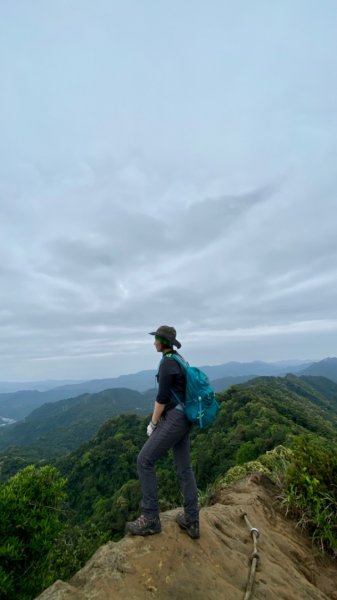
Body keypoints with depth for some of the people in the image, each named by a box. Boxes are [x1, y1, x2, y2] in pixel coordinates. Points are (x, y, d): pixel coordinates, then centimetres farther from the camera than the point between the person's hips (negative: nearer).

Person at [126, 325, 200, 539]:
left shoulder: (167, 363, -18)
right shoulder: (179, 360, 13)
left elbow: (162, 397, -18)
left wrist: (153, 423, -5)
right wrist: (159, 419, 22)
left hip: (174, 419, -10)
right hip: (183, 417, 10)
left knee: (145, 460, 0)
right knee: (184, 467, 16)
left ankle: (151, 519, 12)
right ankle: (192, 521, 27)